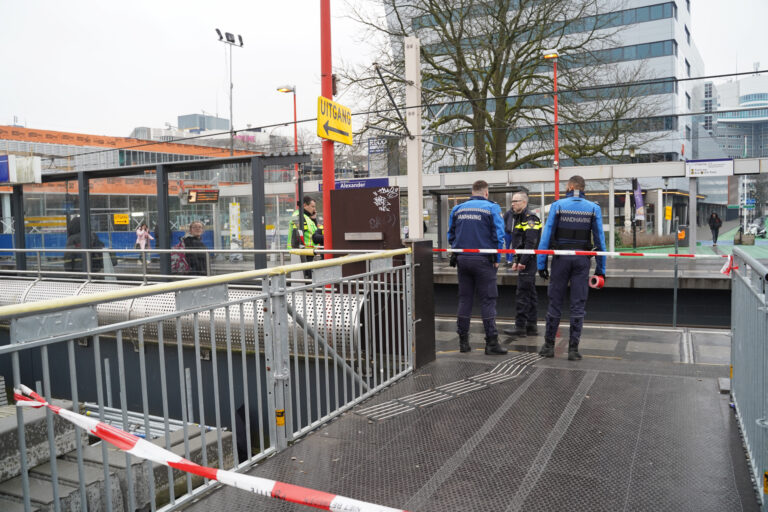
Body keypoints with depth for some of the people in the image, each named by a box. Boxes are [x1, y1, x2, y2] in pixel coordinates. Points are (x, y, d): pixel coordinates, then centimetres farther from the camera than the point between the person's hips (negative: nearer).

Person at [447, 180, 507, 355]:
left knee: (464, 299, 11)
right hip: (483, 260, -4)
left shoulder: (457, 209, 9)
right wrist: (497, 259, -2)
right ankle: (491, 342, 0)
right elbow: (498, 235, -9)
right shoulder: (491, 208, -4)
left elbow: (451, 234, 13)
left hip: (462, 259, 4)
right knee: (488, 300, 1)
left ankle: (463, 341, 15)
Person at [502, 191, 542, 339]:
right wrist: (516, 261, 20)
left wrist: (523, 262, -22)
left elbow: (531, 243, -21)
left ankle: (520, 327, -5)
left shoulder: (530, 219, -13)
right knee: (530, 294, 12)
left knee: (522, 294, -8)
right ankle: (531, 326, 17)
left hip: (528, 262, -10)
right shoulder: (519, 218, 19)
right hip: (525, 261, 10)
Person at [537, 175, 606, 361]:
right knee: (578, 305, 5)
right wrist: (600, 268, 6)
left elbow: (546, 236, -5)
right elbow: (600, 239, 1)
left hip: (561, 259, -1)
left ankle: (549, 346, 14)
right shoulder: (593, 208, 2)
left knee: (555, 302, 8)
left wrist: (541, 264, -1)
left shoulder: (557, 206, -2)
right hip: (582, 260, 1)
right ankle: (573, 349, 6)